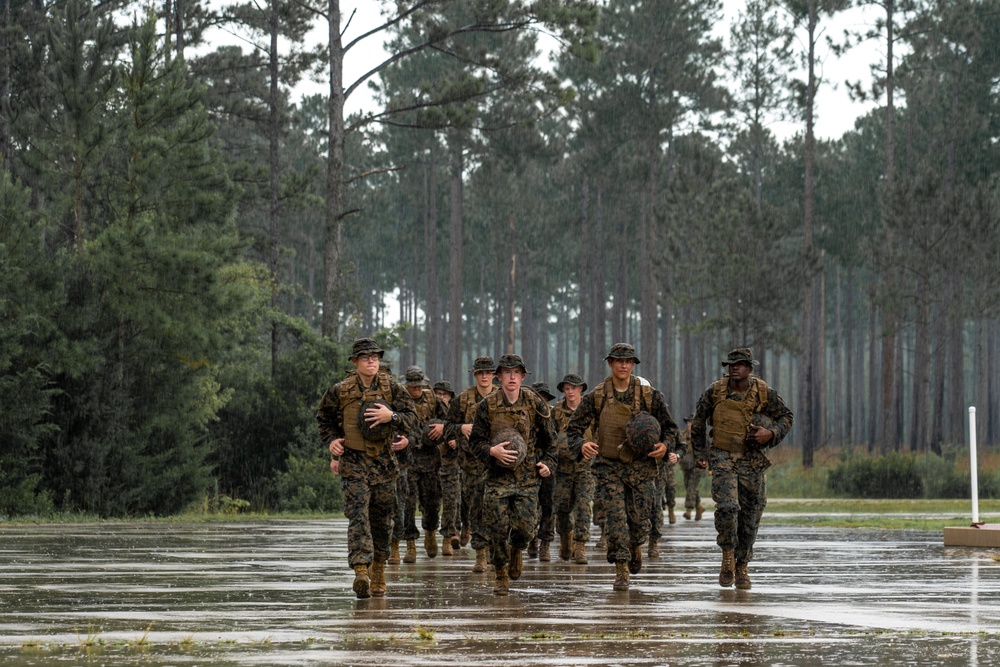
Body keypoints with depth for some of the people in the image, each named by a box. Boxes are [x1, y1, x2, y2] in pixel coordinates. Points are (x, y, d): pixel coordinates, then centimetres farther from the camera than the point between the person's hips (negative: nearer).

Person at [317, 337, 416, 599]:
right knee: (358, 516, -16)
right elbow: (324, 417, 16)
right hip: (354, 462, -2)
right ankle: (361, 572, -29)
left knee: (382, 519, 9)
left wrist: (391, 416, -18)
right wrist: (331, 440, -1)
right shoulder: (340, 391, 0)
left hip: (384, 462, 2)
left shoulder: (391, 388, 3)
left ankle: (378, 572, 24)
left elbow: (411, 416, 1)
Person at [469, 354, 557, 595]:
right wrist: (491, 451, -16)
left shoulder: (535, 404, 2)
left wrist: (548, 463, 1)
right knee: (498, 530, -3)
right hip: (498, 476, 0)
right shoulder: (487, 406, 0)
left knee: (525, 528, -8)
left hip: (528, 477, 0)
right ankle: (501, 576, 15)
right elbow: (475, 440, 4)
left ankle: (516, 549, 28)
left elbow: (549, 439, 14)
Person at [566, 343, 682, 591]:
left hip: (641, 466, 1)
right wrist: (581, 445, -19)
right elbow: (574, 428, 3)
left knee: (639, 519, 2)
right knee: (615, 517, -11)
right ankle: (622, 569, -5)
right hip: (609, 466, -1)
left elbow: (669, 427, 11)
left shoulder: (649, 396, 3)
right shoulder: (596, 397, 0)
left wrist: (666, 446, -10)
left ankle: (635, 547, 36)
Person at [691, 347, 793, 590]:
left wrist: (771, 434, -11)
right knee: (727, 506, -23)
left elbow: (786, 417, 9)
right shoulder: (715, 391, -4)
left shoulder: (765, 394, -5)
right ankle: (728, 556, -2)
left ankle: (741, 567, 21)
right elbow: (698, 421, 10)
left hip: (752, 461, 1)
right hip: (723, 458, -1)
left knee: (750, 517, 5)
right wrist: (699, 453, 8)